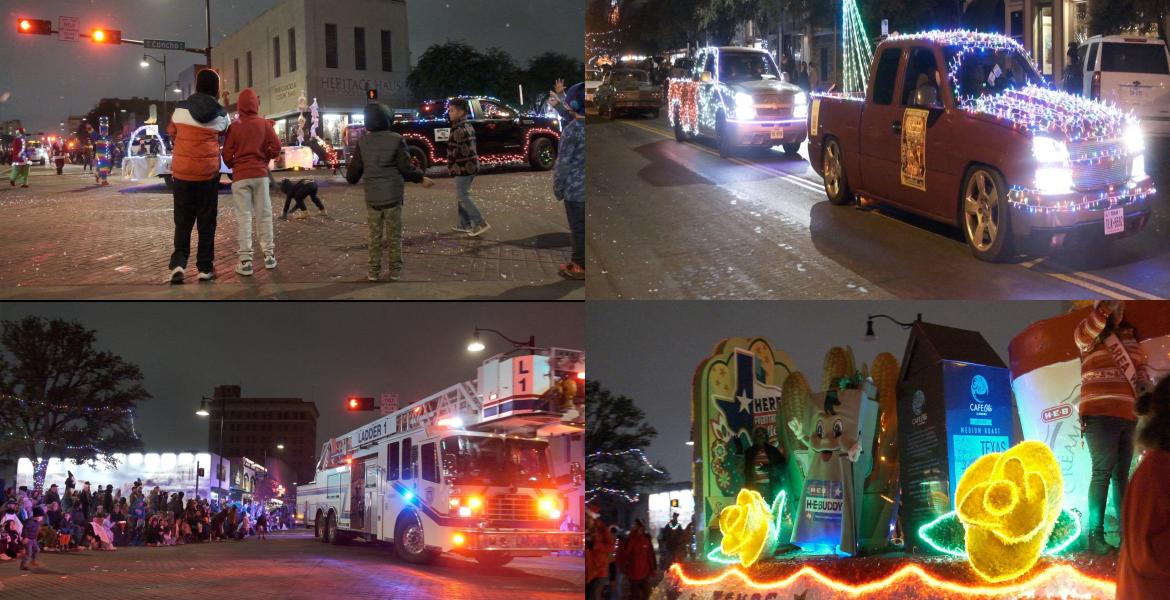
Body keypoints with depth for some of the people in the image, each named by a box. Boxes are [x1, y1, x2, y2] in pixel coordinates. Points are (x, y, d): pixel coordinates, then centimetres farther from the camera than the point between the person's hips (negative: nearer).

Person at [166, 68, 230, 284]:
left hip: (182, 171, 1)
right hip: (208, 172, -1)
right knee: (206, 221, 8)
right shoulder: (220, 114, -4)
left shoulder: (181, 108, -1)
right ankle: (205, 268, 8)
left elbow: (171, 132, 13)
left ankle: (178, 263, -8)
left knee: (182, 220, 7)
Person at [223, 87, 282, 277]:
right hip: (260, 174, 2)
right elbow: (276, 148, -4)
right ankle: (269, 254, 11)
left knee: (243, 217, -2)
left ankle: (245, 260, -7)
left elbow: (227, 155, -4)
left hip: (240, 176, -2)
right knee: (264, 214, 10)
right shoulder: (265, 124, 0)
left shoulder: (234, 127, -4)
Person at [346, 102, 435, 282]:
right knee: (394, 236, 9)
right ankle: (395, 271, 11)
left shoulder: (363, 142, -3)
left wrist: (350, 177, 24)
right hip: (393, 196, -1)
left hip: (372, 198, 1)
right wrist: (421, 179, 7)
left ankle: (374, 271, 13)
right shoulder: (396, 140, -9)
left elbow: (353, 174, 1)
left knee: (375, 236, 11)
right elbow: (406, 168, -9)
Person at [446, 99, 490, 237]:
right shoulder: (468, 126, 14)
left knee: (463, 197, -7)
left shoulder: (459, 129, -18)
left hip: (463, 166, -10)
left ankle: (480, 223, -10)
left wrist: (450, 166, -5)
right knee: (463, 196, 16)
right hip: (471, 164, 10)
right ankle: (464, 225, 19)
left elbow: (454, 150, -18)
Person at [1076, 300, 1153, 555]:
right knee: (1103, 472, -11)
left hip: (1128, 416, 6)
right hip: (1100, 414, -6)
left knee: (1122, 474, 11)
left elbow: (1140, 364, 25)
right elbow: (1083, 332, -23)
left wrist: (1143, 380, 5)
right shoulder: (1090, 335, -1)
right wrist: (1107, 305, -30)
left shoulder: (1129, 335, 17)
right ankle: (1095, 536, -11)